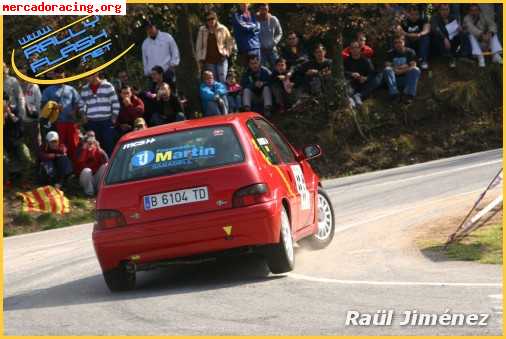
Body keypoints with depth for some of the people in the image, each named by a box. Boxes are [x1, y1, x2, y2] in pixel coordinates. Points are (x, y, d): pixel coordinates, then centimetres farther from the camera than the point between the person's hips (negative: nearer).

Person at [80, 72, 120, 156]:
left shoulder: (107, 86, 2)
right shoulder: (84, 89, 13)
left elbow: (115, 102, 2)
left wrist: (114, 116, -3)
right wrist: (85, 117, 9)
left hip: (106, 121, -3)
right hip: (92, 123, 3)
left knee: (109, 146, -5)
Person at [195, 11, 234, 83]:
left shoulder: (223, 29, 1)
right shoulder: (202, 30, 2)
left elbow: (230, 42, 13)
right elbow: (199, 46, 6)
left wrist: (226, 53, 5)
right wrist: (200, 60, 4)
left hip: (221, 59, -1)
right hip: (209, 61, 1)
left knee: (222, 81, -5)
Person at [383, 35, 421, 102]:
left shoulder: (410, 52, 3)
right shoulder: (391, 53, 6)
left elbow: (413, 66, -8)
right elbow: (387, 66, -6)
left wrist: (400, 71, -16)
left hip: (407, 79, 0)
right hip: (395, 79, 1)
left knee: (416, 70, -27)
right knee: (387, 70, -27)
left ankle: (410, 94, -38)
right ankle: (394, 93, -42)